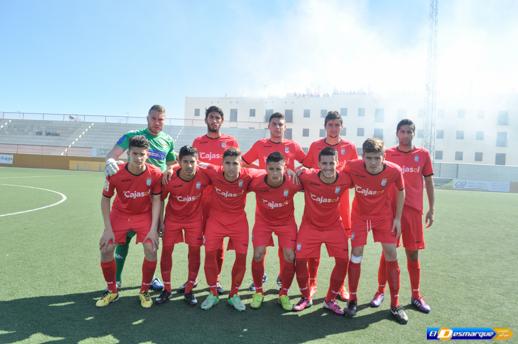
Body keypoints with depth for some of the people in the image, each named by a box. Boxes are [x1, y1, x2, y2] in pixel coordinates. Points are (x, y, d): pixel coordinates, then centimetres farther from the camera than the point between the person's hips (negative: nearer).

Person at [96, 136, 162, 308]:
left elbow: (156, 200, -12)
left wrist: (153, 229, -17)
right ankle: (112, 291, 19)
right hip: (120, 214, 1)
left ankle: (145, 291, 7)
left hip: (145, 215, -1)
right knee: (106, 249, -6)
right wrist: (108, 228, -12)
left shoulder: (155, 174, -22)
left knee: (151, 249, -17)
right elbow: (105, 199, -8)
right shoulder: (115, 173, -21)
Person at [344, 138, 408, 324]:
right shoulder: (352, 167, -27)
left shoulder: (394, 171, -24)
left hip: (384, 214, 1)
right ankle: (352, 300, 14)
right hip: (360, 213, -1)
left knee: (391, 255, 0)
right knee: (356, 253, -4)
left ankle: (395, 304, 15)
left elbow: (400, 192, -4)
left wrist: (398, 218, -3)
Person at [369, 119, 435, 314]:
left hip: (414, 210, 1)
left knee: (413, 253, 8)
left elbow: (428, 182, 10)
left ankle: (416, 295, 22)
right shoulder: (388, 154, 2)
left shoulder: (423, 154, 6)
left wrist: (431, 209, 6)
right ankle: (381, 291, 19)